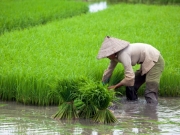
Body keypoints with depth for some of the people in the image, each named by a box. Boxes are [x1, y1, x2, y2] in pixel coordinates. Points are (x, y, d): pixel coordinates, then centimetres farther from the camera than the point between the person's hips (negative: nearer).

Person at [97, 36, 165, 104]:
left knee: (150, 93, -21)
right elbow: (108, 71, 15)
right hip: (146, 63, 10)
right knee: (130, 87, 10)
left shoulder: (123, 55, -27)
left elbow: (130, 77, -30)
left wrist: (115, 86, -17)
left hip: (155, 62, -10)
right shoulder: (115, 56, 2)